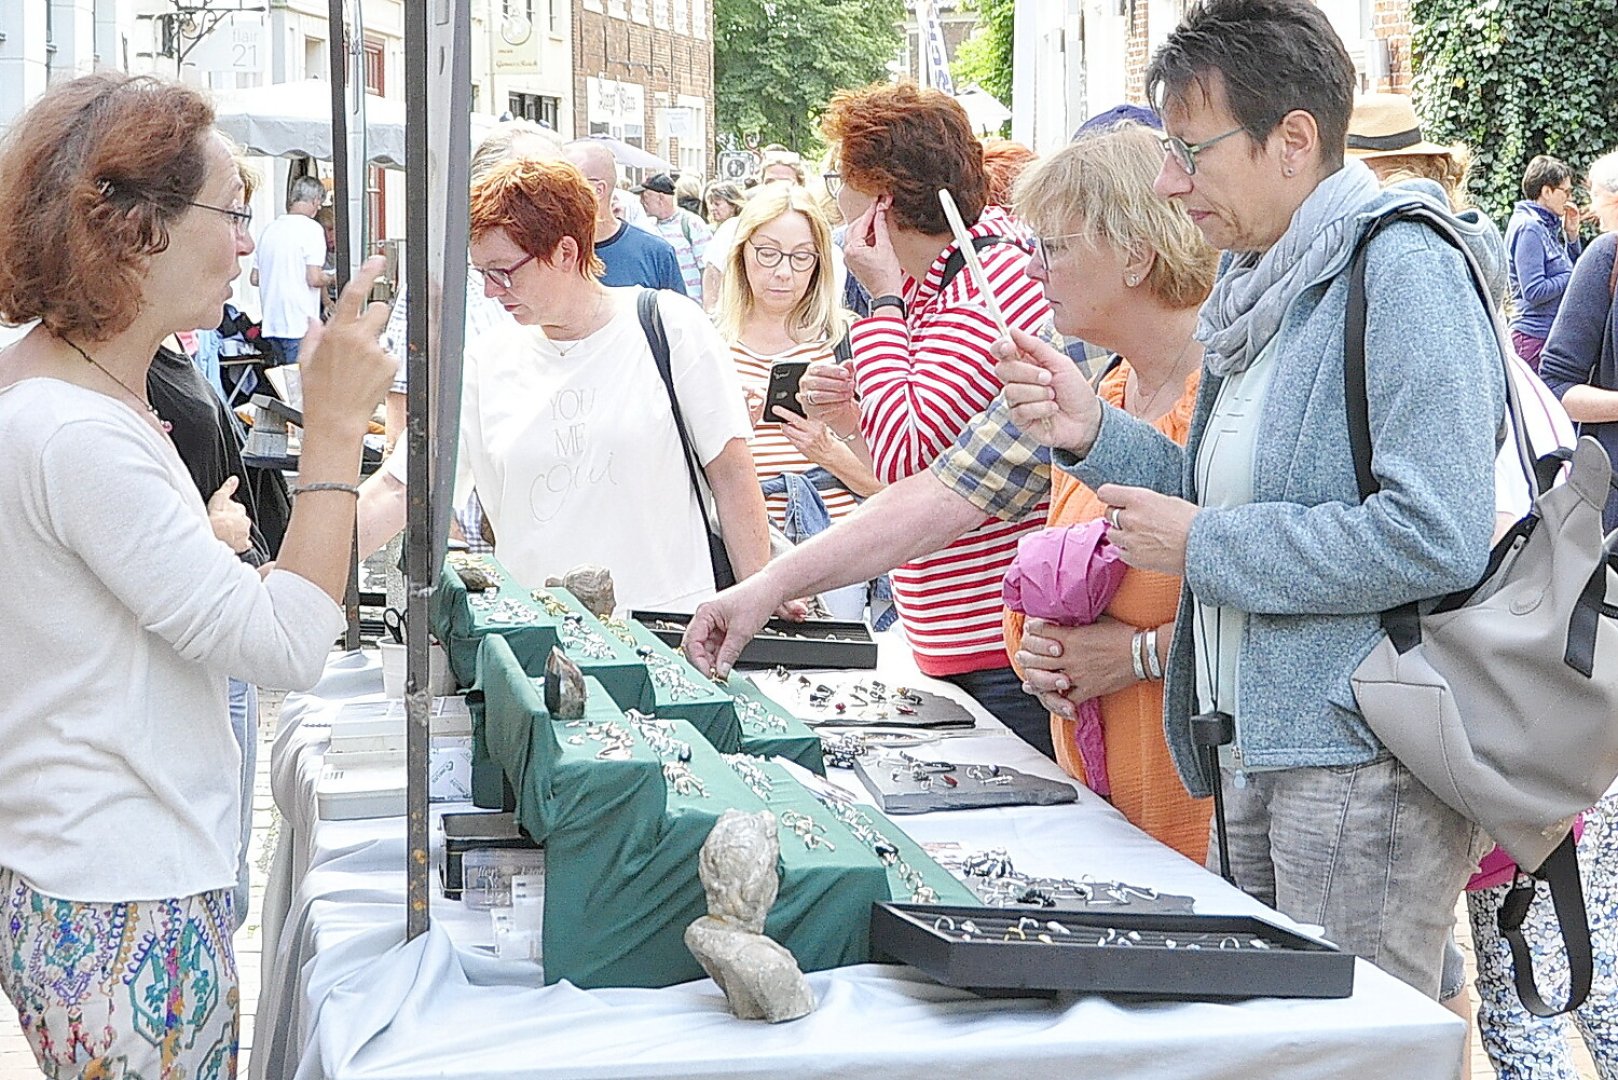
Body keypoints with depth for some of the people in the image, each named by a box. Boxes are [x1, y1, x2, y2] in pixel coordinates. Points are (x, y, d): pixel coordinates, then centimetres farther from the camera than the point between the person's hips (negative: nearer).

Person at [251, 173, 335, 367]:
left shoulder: (269, 229, 12)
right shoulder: (312, 229, -9)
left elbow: (255, 278, 15)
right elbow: (314, 279, -15)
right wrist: (332, 278, 4)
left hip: (272, 324, 7)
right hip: (300, 325, -7)